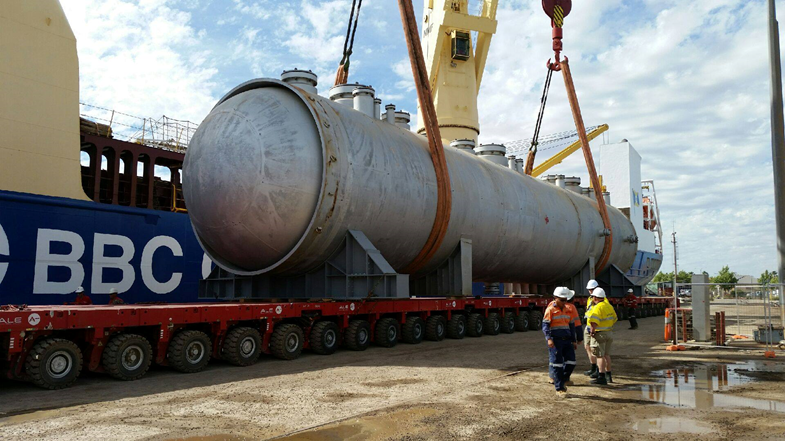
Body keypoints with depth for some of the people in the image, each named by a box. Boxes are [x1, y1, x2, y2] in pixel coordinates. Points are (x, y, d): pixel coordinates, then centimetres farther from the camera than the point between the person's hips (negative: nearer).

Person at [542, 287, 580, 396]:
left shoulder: (568, 310, 13)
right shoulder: (550, 309, -5)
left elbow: (571, 325, 21)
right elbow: (545, 325, -9)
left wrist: (574, 341, 19)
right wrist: (549, 338, -21)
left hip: (567, 340, 6)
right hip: (555, 341, -6)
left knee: (571, 361, 1)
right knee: (557, 364, -2)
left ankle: (563, 380, 24)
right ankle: (559, 388, 6)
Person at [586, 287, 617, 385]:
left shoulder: (598, 308, -18)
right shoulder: (609, 306, 10)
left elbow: (593, 321, -30)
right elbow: (614, 319, 20)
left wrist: (592, 330, -19)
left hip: (600, 334, -9)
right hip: (609, 332, 9)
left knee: (600, 356, -5)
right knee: (606, 355, 17)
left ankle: (601, 377, -6)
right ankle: (608, 376, 24)